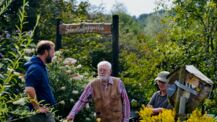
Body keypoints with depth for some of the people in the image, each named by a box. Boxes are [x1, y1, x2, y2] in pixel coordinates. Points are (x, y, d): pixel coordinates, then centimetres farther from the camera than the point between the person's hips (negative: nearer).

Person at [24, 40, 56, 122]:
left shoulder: (41, 67, 12)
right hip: (41, 114, -10)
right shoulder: (35, 68, -19)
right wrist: (38, 108, -24)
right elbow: (29, 90, -32)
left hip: (46, 111, 10)